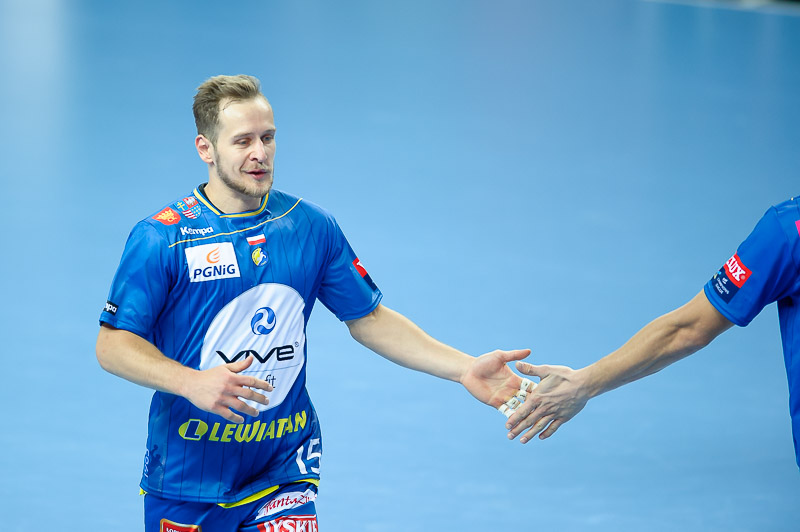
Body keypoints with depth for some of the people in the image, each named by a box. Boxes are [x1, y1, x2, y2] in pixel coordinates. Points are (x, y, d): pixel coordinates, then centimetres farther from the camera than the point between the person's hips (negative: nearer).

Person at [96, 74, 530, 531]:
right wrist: (191, 382, -27)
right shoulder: (160, 237, -10)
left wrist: (465, 369, -1)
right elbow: (113, 344, -10)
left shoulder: (311, 227, 1)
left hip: (285, 471, 2)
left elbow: (368, 318, 9)